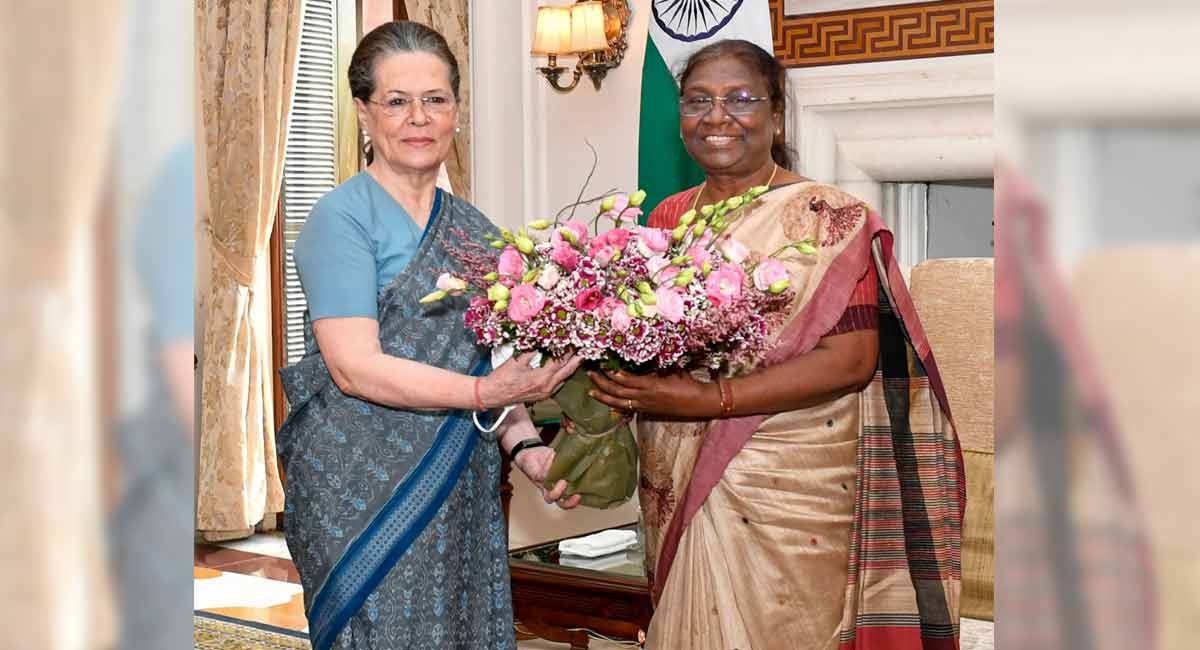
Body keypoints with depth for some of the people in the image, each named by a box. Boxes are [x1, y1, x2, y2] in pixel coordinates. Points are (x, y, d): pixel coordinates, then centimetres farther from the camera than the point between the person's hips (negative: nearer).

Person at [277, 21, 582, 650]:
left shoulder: (472, 227, 12)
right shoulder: (341, 217, -8)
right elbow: (356, 367, -17)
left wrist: (525, 444, -2)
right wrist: (483, 394, -22)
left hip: (461, 484, 6)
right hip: (360, 486, -6)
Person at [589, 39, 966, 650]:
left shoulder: (829, 217, -7)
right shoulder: (668, 217, 10)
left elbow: (852, 359, -16)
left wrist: (711, 399, -22)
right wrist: (618, 381, -6)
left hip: (789, 496, -5)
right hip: (676, 490, 5)